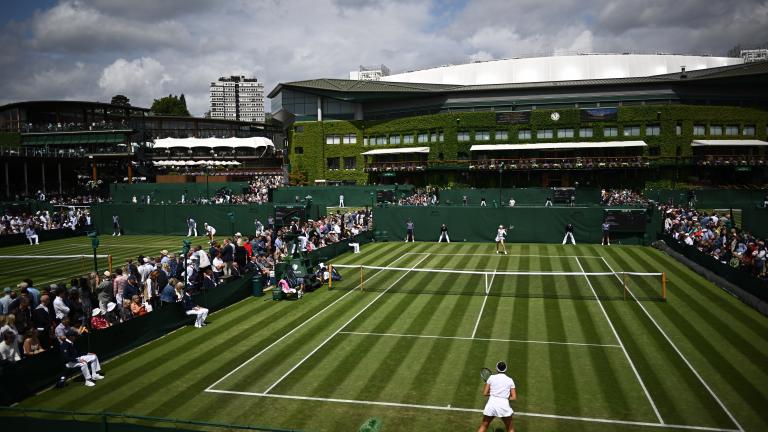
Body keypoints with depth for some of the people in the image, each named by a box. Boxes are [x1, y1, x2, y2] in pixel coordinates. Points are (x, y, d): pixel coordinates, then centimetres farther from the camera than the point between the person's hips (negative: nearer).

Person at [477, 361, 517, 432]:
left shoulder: (492, 377, 6)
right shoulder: (510, 380, 6)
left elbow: (485, 393, 5)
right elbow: (514, 397, 3)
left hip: (491, 404, 1)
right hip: (504, 405, 0)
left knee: (483, 426, 21)